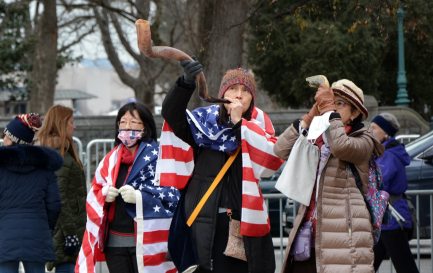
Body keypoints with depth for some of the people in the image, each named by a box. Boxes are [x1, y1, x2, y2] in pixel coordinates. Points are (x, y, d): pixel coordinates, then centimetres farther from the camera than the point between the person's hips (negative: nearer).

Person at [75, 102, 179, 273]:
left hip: (147, 241, -6)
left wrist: (139, 196, -22)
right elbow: (94, 194, 18)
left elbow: (173, 194, -10)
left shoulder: (158, 156, -3)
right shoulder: (112, 158, 15)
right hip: (115, 241, 6)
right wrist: (104, 194, -5)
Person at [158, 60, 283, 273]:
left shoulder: (257, 123, 7)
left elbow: (274, 158, -9)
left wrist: (240, 124, -11)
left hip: (246, 219, 0)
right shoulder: (205, 121, 7)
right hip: (207, 220, 0)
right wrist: (187, 83, -25)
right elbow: (171, 112, -8)